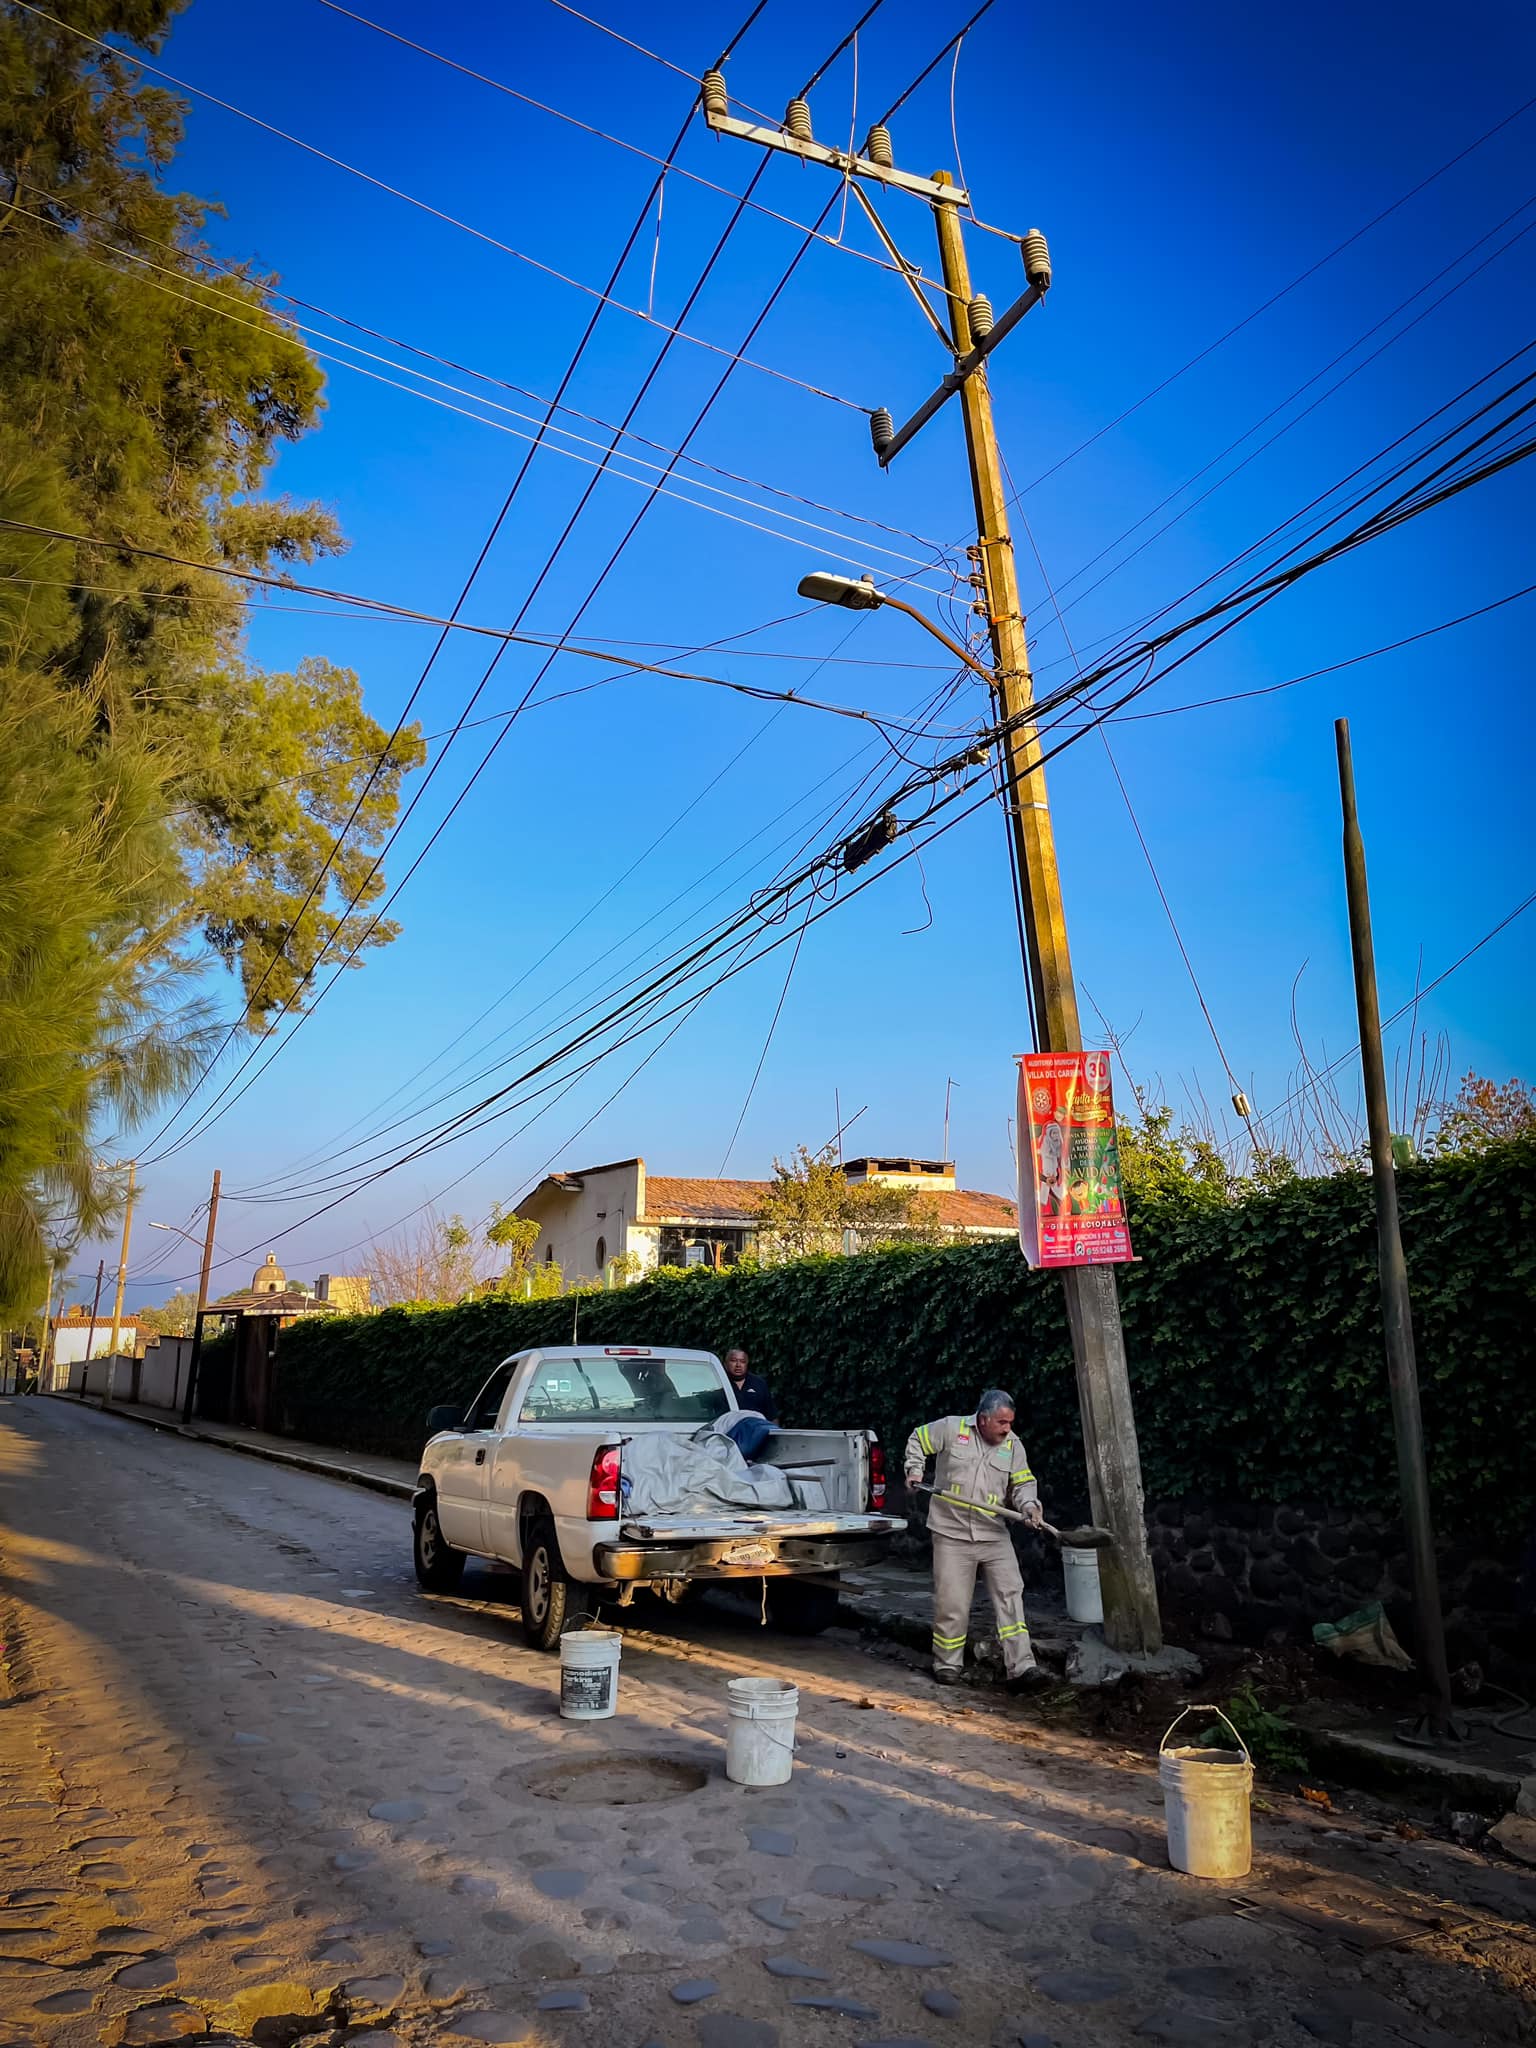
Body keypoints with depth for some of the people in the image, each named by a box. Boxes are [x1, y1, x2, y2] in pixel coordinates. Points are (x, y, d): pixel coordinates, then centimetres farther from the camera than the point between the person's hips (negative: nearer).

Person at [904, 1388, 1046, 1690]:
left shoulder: (1013, 1445, 4)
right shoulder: (951, 1428, -5)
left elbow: (1023, 1483, 5)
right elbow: (918, 1439, 11)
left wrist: (1029, 1505, -15)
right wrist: (915, 1470, 1)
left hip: (994, 1535, 3)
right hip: (952, 1533, -3)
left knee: (1010, 1595, -8)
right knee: (951, 1603, 2)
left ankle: (1020, 1667, -5)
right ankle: (947, 1665, 19)